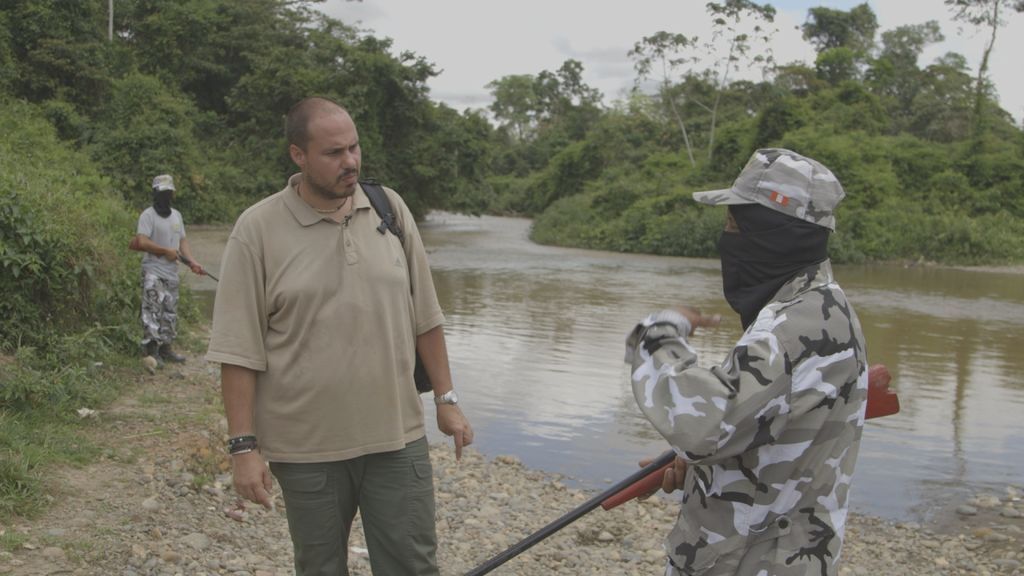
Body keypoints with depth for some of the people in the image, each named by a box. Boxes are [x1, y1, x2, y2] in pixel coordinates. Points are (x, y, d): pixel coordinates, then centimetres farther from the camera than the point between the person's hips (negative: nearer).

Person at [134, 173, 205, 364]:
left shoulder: (177, 215, 15)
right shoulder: (148, 215, -8)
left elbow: (182, 241, 12)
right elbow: (141, 242, -19)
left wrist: (191, 261, -3)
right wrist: (166, 251, -14)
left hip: (172, 272, 7)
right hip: (153, 273, -7)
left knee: (170, 312, 12)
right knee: (153, 311, -11)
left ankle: (165, 348, 21)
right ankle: (150, 350, -7)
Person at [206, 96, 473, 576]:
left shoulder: (390, 209, 2)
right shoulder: (257, 230, -8)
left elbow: (425, 317, 8)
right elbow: (239, 351, -8)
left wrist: (446, 399, 7)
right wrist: (243, 445, -11)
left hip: (397, 437, 2)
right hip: (306, 448, -2)